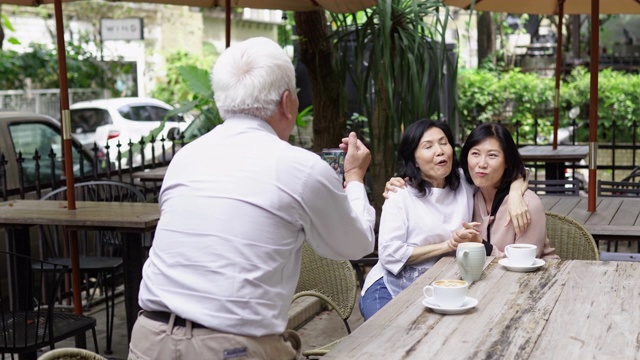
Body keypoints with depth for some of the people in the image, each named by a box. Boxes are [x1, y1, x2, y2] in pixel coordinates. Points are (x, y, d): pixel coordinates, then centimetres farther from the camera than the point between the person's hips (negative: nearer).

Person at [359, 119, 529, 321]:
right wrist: (447, 245, -16)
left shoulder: (465, 183, 4)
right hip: (392, 288, -4)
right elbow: (389, 254, -15)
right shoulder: (401, 195, -8)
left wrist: (515, 194, -10)